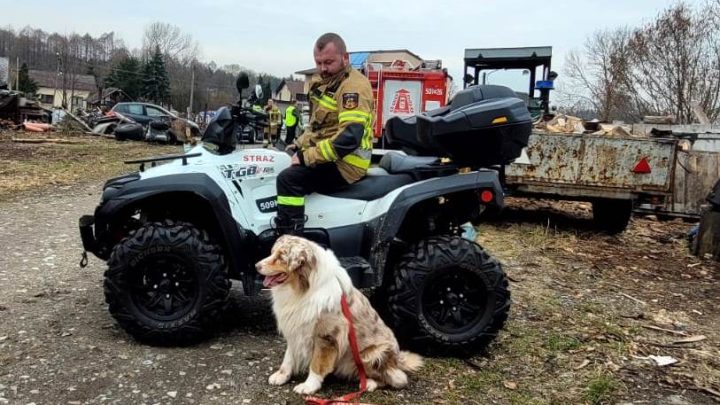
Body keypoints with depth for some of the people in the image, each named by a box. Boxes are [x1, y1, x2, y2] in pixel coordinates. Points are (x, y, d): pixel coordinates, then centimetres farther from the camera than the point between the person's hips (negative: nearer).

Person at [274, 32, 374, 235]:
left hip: (344, 163, -10)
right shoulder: (321, 81, 14)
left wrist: (307, 156, -24)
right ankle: (278, 226, 31)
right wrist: (299, 145, 10)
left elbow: (350, 137, -28)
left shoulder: (354, 85, -16)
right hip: (325, 154, 10)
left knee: (288, 178, -27)